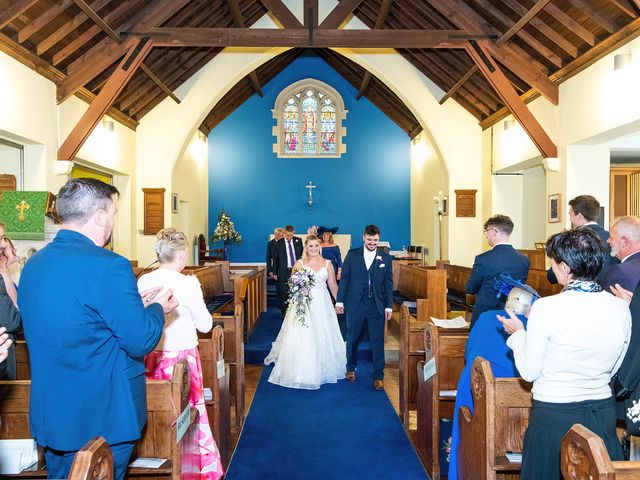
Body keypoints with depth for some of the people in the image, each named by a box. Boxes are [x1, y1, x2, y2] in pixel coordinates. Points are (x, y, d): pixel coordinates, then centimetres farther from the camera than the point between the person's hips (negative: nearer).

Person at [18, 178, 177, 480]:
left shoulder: (33, 264, 3)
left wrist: (134, 305, 12)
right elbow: (141, 342, -20)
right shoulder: (108, 266, -23)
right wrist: (157, 308, -1)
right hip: (104, 419, -7)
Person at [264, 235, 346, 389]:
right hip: (303, 304, -1)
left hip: (322, 305, 2)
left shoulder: (327, 264, 6)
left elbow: (333, 285, 9)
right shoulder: (299, 264, 3)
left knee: (323, 336, 6)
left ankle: (322, 370, 23)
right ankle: (302, 373, 9)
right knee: (301, 338, -4)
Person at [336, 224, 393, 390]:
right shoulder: (352, 255, 1)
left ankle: (378, 376, 13)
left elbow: (388, 283, 4)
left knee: (378, 342, 1)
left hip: (377, 306, 0)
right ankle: (351, 368, 33)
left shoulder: (385, 258, 3)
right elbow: (344, 278, 2)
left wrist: (389, 306, 1)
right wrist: (340, 301, -1)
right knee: (352, 339, 13)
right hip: (355, 305, 0)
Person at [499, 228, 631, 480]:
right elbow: (613, 370, 7)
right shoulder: (621, 308, -6)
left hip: (554, 414, -4)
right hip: (603, 413, 4)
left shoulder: (546, 308, -21)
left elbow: (529, 372, -11)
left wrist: (518, 333, 3)